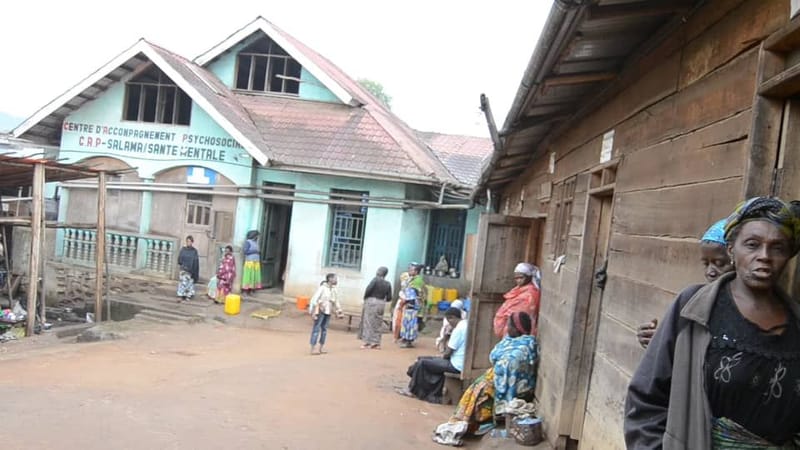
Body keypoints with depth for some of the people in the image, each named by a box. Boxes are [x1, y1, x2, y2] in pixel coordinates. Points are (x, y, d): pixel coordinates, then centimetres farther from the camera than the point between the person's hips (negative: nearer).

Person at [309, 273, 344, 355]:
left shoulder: (334, 290, 9)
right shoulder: (322, 288, -11)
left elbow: (336, 302, 19)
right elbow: (315, 299, -13)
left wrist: (339, 312, 16)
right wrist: (314, 312, -17)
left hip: (328, 312, 7)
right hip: (320, 311, -7)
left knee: (324, 329, 10)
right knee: (316, 329, -5)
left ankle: (321, 348, 18)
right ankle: (312, 349, -4)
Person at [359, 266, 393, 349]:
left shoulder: (376, 280, -8)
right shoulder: (388, 284, 5)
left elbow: (368, 289, -17)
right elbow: (389, 298, 4)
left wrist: (365, 298, -1)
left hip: (371, 302, -5)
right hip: (381, 304, 5)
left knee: (369, 322, 1)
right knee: (378, 324, 11)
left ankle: (368, 342, -1)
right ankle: (376, 343, 11)